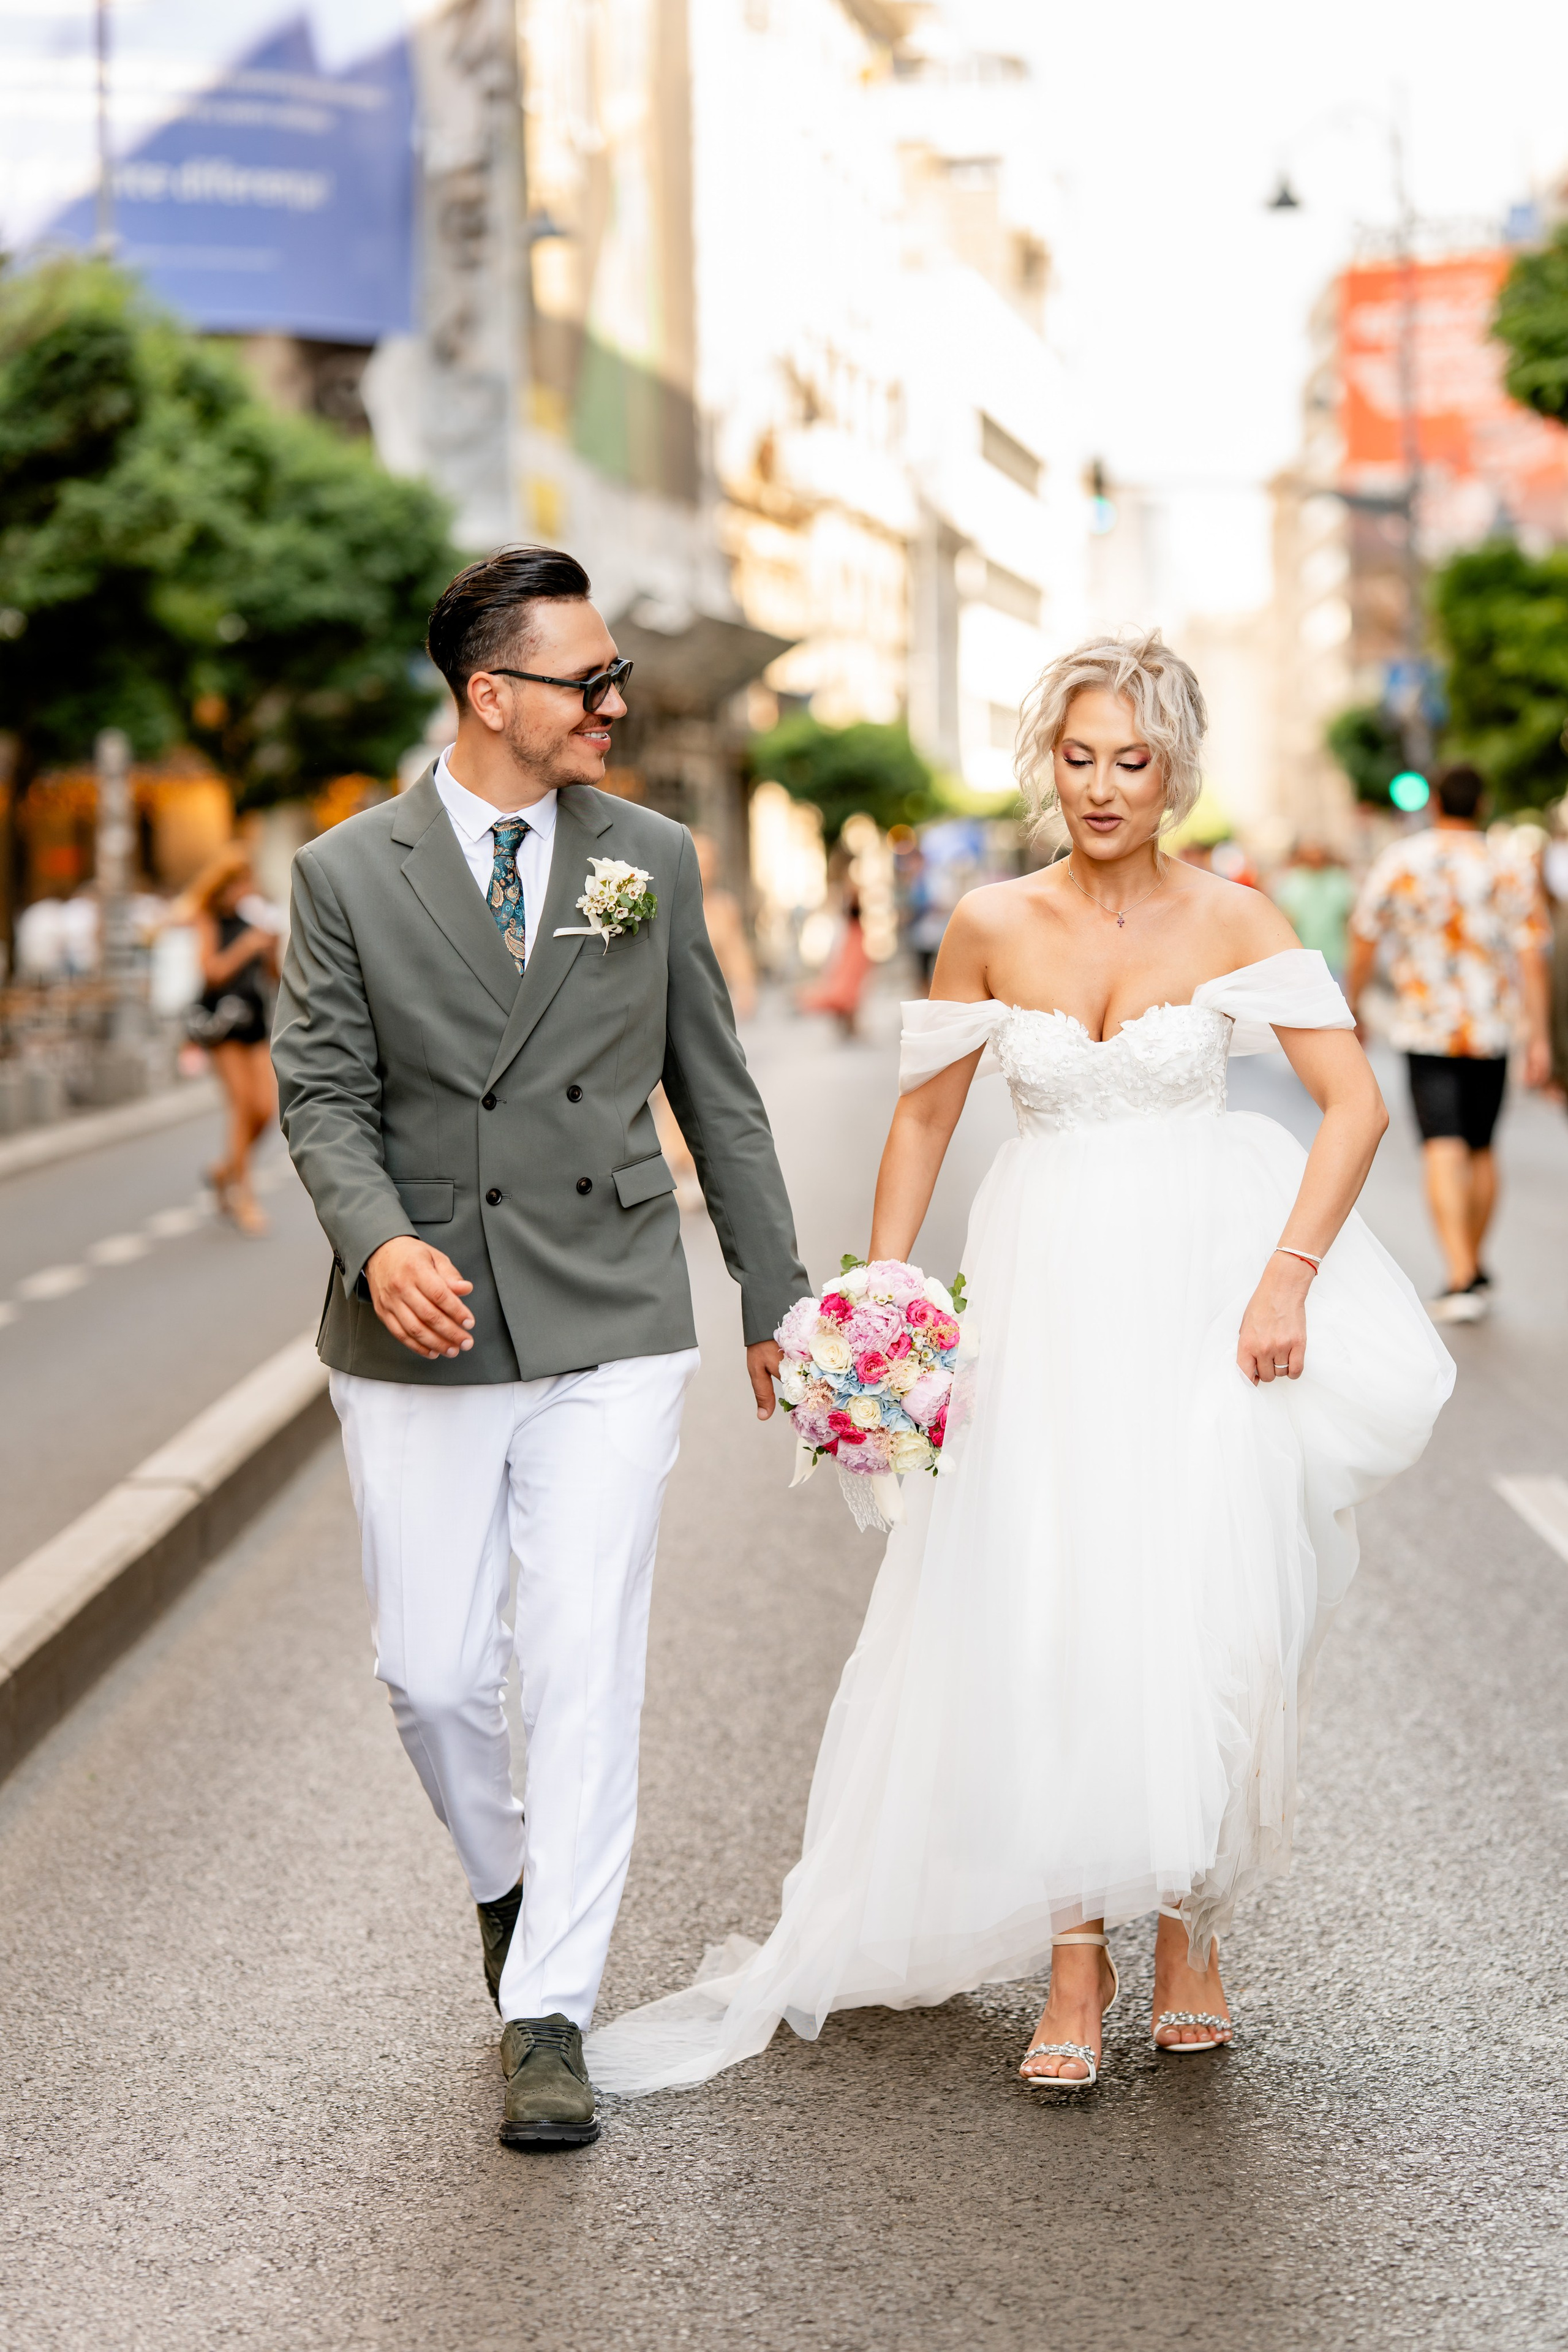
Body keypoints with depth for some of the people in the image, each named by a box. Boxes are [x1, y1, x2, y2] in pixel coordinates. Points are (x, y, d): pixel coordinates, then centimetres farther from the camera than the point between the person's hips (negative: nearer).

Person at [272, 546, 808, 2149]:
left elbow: (714, 1092, 11)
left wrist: (774, 1293, 13)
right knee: (433, 1675, 6)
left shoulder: (652, 860, 6)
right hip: (422, 1342, 0)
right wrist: (379, 1242, -22)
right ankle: (508, 1882, 37)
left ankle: (549, 2016, 3)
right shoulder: (348, 875, 0)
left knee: (585, 1668, -5)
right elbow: (324, 1098, -3)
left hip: (610, 1330, 0)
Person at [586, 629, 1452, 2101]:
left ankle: (1190, 1928, 17)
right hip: (1042, 1300, 1)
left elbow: (1355, 1105, -5)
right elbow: (925, 1116, 11)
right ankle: (1074, 1968, 5)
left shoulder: (1231, 921, -2)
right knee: (1044, 1626, -3)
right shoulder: (991, 928, 2)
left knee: (1201, 1623, -2)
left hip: (1197, 1292, -1)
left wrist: (1287, 1275, -14)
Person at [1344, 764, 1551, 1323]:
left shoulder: (1398, 862, -2)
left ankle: (1460, 1281, -23)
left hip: (1425, 1030, -2)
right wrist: (1539, 1038, -4)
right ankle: (1474, 1267, 29)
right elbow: (1531, 958, -6)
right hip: (1492, 1031, 2)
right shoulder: (1511, 871, -1)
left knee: (1443, 1150, -10)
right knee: (1480, 1149, 17)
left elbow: (1364, 943, 3)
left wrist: (1352, 1008, 16)